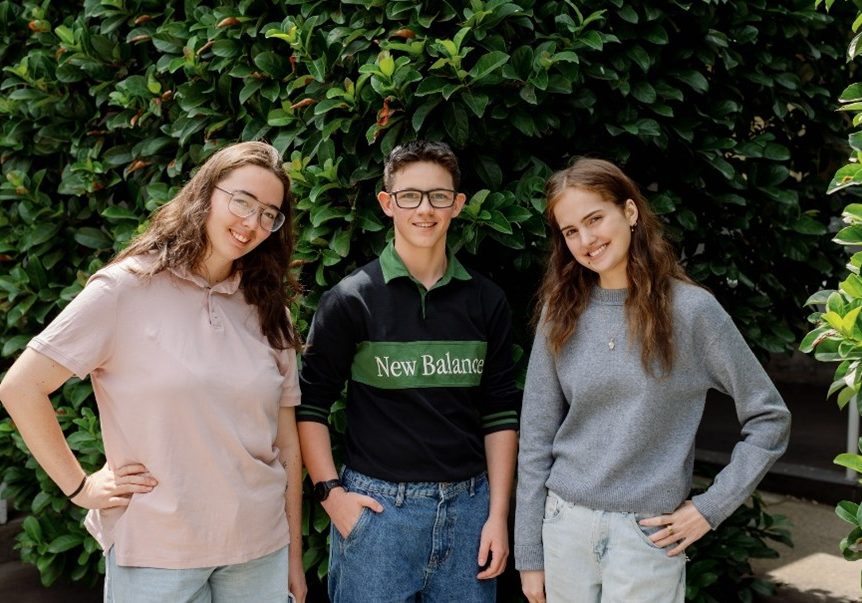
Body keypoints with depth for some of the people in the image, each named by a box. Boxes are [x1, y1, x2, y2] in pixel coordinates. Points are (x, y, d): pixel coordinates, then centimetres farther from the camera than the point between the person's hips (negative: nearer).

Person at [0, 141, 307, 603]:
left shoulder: (269, 310, 5)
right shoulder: (127, 288, -9)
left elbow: (286, 443, 6)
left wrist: (294, 557, 7)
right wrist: (79, 486, -6)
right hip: (154, 553, -4)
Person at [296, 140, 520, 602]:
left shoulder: (486, 301, 5)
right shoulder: (350, 300, -3)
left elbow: (500, 412, 5)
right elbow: (309, 404, -3)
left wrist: (498, 514, 2)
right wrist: (330, 493, -9)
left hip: (468, 504, 3)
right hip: (376, 506, -2)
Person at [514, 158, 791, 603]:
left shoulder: (691, 309, -7)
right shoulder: (561, 314, 1)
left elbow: (769, 419, -1)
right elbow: (536, 439, 3)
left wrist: (711, 507, -5)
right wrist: (530, 555, 2)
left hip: (648, 534, -3)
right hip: (565, 525, 3)